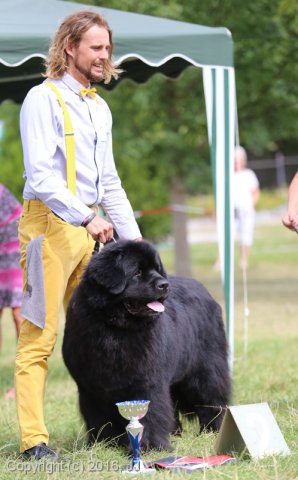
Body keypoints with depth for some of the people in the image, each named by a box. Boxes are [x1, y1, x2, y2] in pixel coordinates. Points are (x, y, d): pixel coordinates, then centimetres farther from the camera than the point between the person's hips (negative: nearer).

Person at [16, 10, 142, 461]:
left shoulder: (99, 107, 19)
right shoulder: (44, 99, -5)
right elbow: (41, 174, -16)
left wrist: (134, 238, 15)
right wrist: (86, 217, -24)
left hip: (90, 228, 7)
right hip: (50, 225, -7)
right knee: (38, 339, -7)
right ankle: (33, 439, -8)